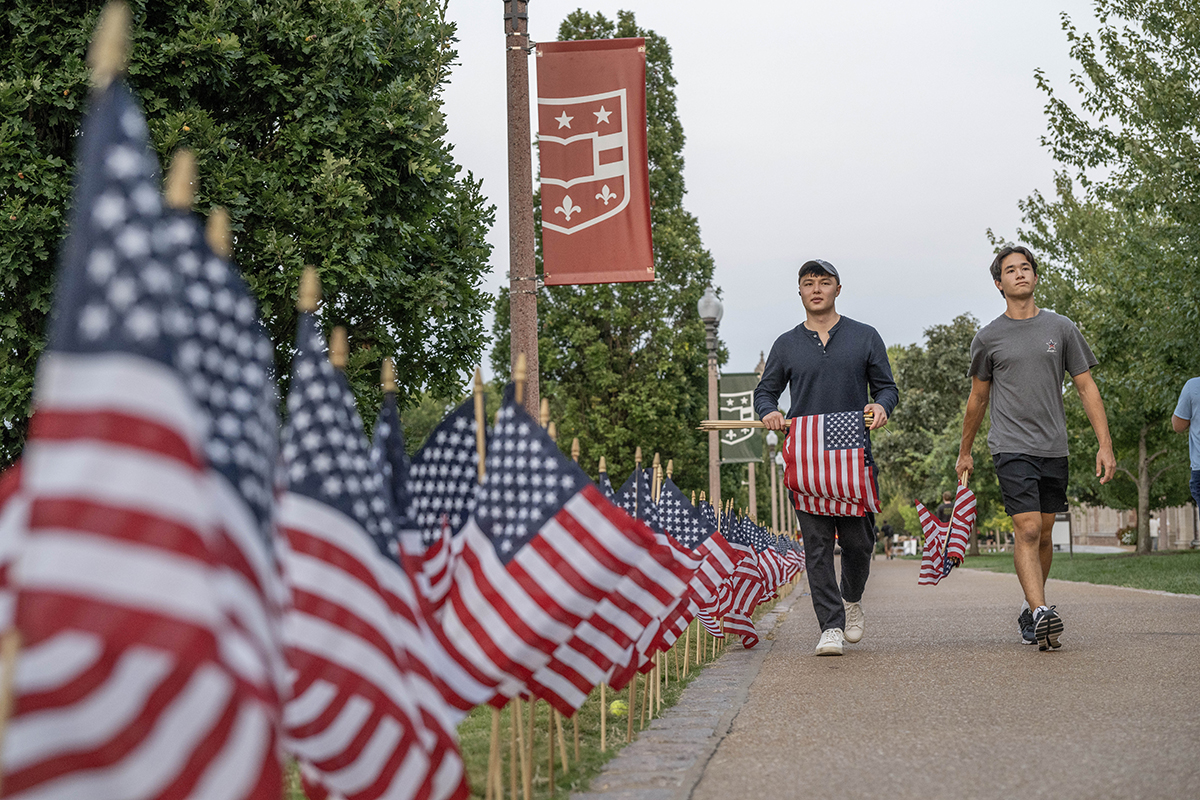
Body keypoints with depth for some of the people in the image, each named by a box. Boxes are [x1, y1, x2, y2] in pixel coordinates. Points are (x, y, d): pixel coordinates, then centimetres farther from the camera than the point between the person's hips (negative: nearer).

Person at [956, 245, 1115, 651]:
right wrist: (964, 452, 20)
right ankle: (1040, 612, -25)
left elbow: (1086, 388, 7)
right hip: (1011, 447, -3)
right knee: (1027, 530, -16)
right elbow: (978, 398, 15)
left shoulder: (1061, 329, 7)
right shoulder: (988, 338, 5)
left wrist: (1104, 444, -1)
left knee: (1044, 534, 10)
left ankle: (1030, 611, 25)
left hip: (1054, 449, 3)